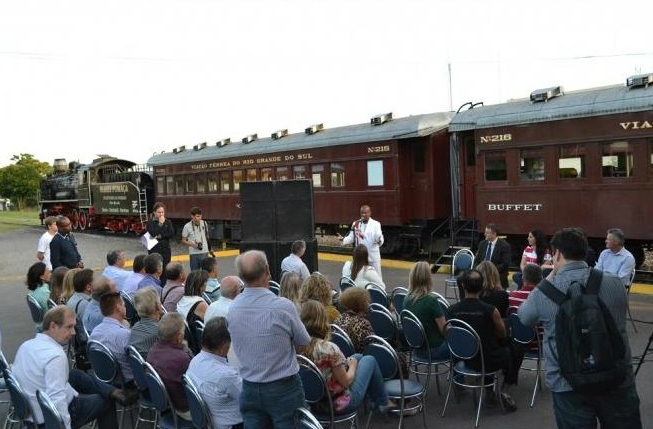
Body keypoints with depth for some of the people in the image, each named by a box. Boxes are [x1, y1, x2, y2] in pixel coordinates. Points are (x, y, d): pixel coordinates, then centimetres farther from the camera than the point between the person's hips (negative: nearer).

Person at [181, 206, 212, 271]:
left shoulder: (204, 223, -1)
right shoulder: (187, 226, -10)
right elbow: (183, 241, -2)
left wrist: (209, 249, 17)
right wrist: (193, 244, -17)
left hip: (204, 252, 2)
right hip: (194, 253, -2)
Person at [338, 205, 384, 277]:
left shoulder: (376, 224, -6)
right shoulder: (355, 224, 3)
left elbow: (379, 238, -13)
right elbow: (351, 238, 2)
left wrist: (379, 240, -37)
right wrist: (343, 239, -18)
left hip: (373, 256, -3)